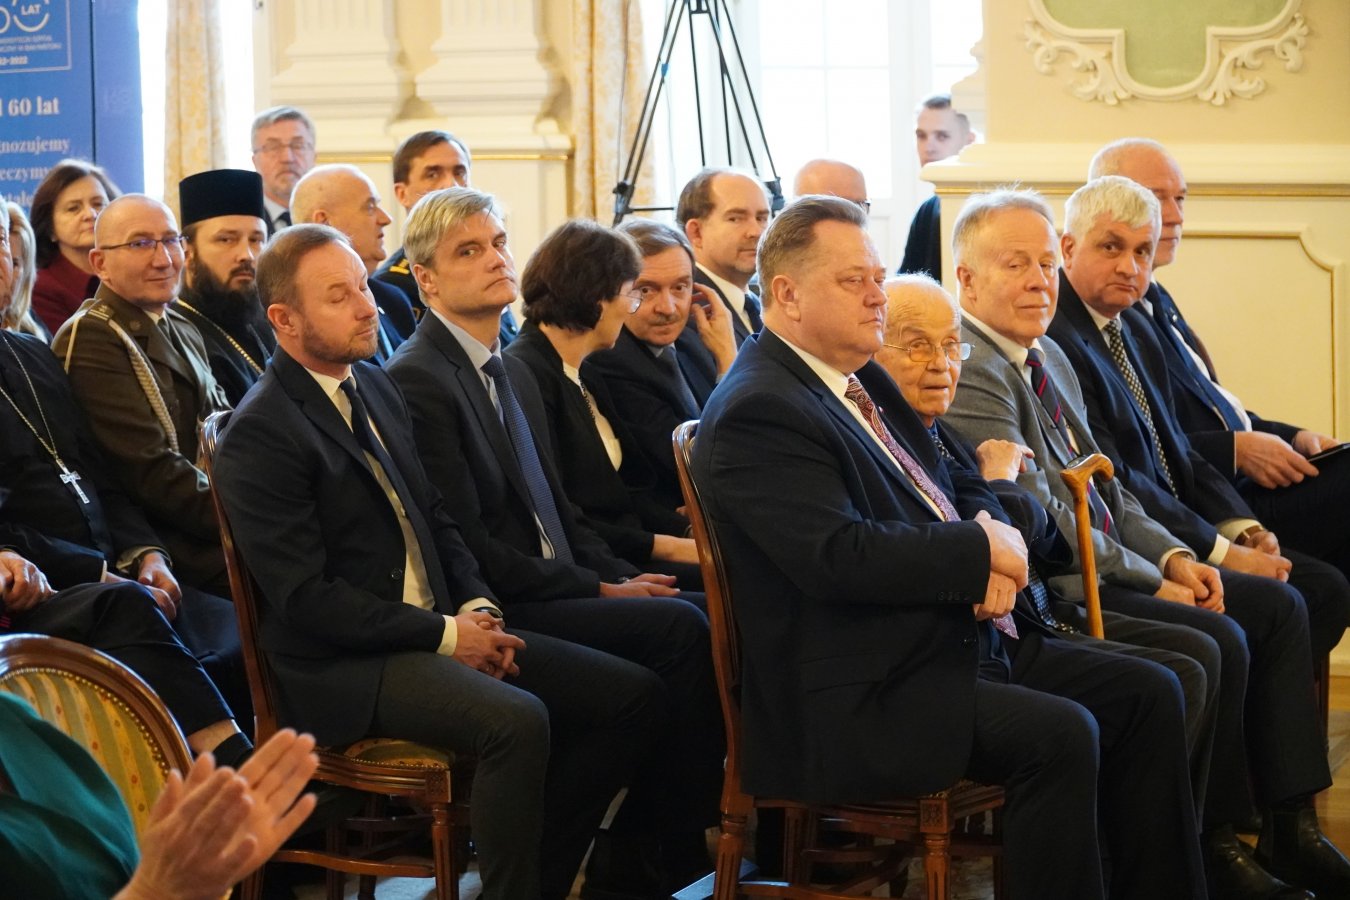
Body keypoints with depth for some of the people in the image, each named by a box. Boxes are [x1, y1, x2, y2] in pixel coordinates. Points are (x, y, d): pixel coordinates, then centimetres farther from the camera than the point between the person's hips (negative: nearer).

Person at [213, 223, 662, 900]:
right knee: (518, 721, -33)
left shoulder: (376, 385, 14)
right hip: (342, 666, -9)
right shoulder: (260, 434, -12)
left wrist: (477, 606, 1)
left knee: (631, 695, -1)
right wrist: (444, 636, -16)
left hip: (439, 628, 9)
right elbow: (306, 596, -17)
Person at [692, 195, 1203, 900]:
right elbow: (839, 556, -25)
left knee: (1147, 693, 2)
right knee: (1059, 734, -27)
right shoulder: (757, 412, -14)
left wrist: (992, 529, -4)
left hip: (964, 640, 10)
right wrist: (981, 550, -15)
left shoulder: (862, 378, 16)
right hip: (862, 697, -10)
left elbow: (962, 490, 21)